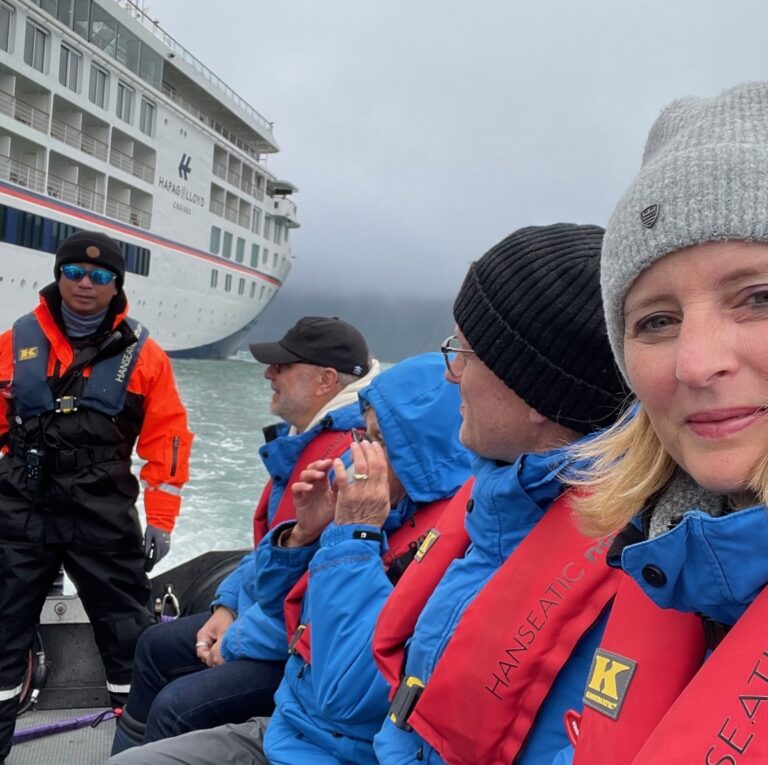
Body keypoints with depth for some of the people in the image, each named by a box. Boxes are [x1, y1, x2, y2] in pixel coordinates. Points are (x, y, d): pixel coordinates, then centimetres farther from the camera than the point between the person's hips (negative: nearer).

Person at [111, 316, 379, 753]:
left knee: (177, 707, -19)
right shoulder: (302, 438, 6)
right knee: (157, 647, 21)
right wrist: (228, 606, 7)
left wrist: (239, 642, -17)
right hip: (260, 610, 11)